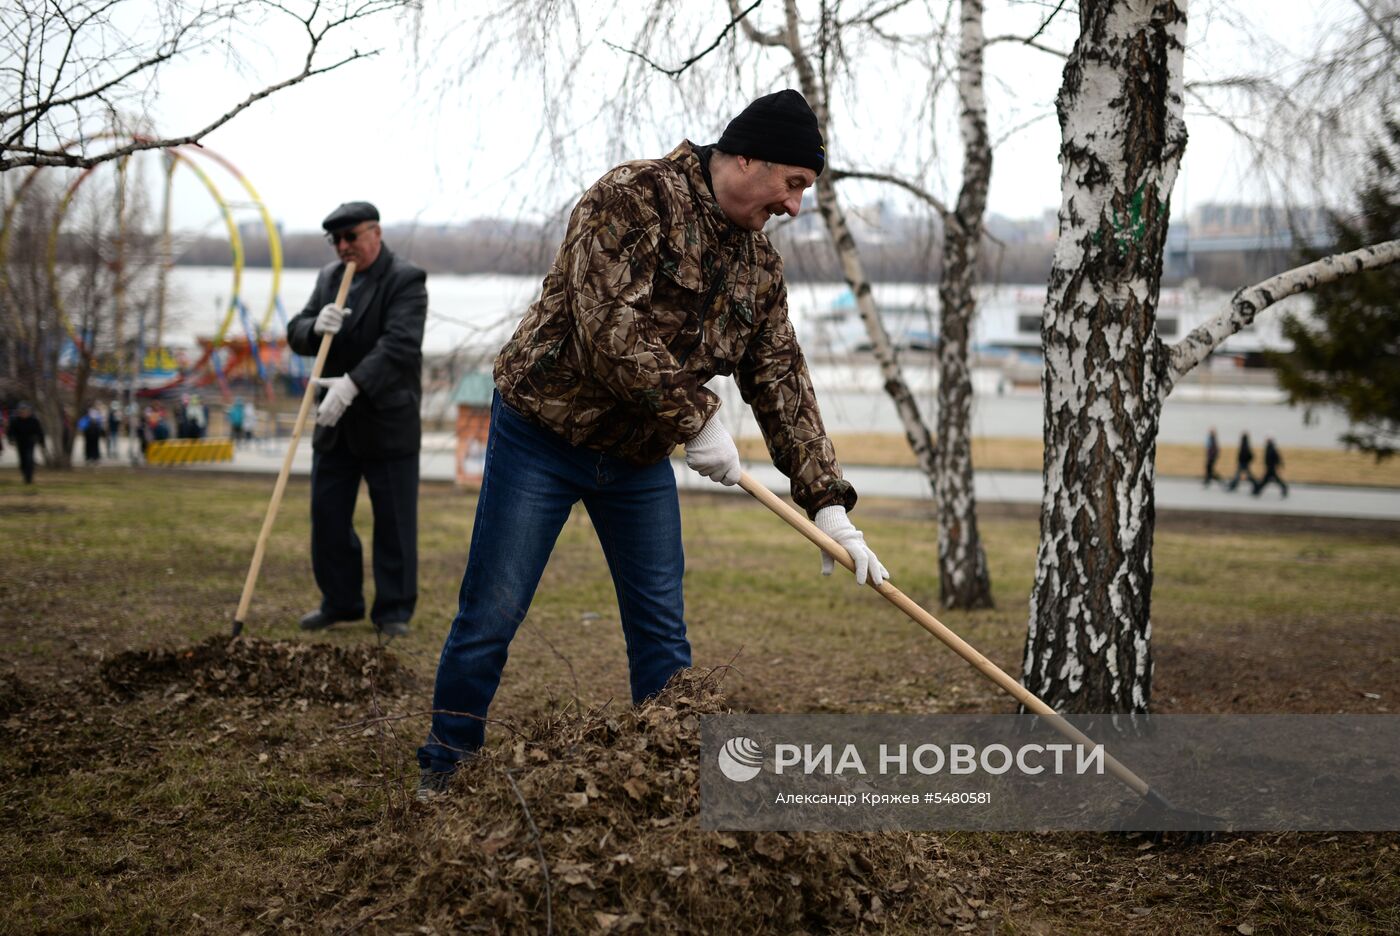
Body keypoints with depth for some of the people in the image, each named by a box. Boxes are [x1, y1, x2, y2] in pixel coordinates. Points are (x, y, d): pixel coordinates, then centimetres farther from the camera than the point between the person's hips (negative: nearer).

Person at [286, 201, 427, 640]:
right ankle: (340, 600, 22)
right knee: (327, 515, 9)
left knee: (394, 522, 1)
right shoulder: (329, 278, 10)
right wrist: (316, 326, -16)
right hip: (335, 423, 6)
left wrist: (351, 384, -34)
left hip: (388, 423, -6)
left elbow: (399, 345, -24)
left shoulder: (405, 281, -11)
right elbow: (296, 336, 8)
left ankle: (393, 610, 10)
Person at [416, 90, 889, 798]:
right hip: (543, 433, -6)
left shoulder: (759, 266, 4)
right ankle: (443, 767, 14)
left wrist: (829, 505, -4)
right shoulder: (635, 197, -19)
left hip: (642, 456, 6)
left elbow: (783, 386, 4)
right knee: (491, 614, -2)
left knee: (663, 633, 5)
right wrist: (696, 418, -28)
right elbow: (609, 324, -29)